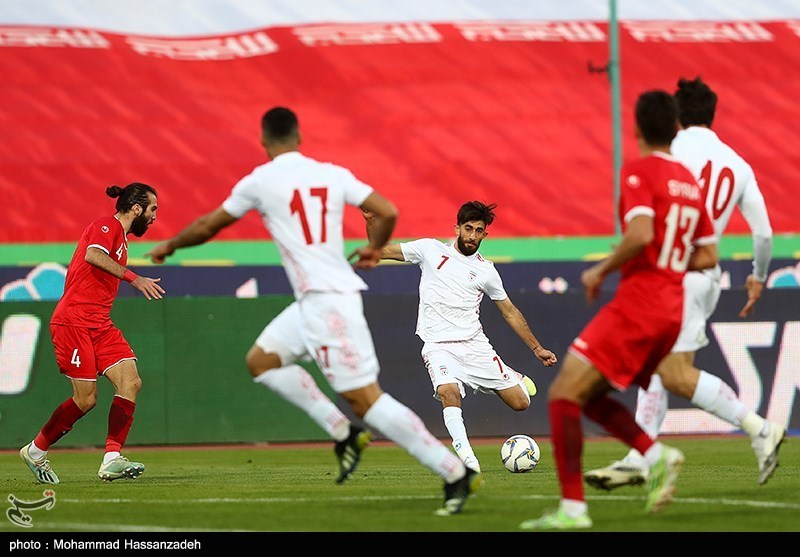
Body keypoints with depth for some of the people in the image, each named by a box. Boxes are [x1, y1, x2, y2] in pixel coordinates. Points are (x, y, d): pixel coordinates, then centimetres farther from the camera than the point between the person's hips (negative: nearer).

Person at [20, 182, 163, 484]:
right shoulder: (107, 225, -7)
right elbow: (92, 255, -28)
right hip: (74, 321, -9)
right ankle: (35, 451, 13)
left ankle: (112, 459, -14)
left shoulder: (120, 237, 21)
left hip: (99, 324, 9)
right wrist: (132, 277, -29)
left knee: (131, 382, -9)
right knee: (86, 399, -7)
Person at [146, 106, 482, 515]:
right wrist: (373, 249, 26)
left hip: (326, 302, -8)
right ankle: (343, 432, 11)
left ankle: (456, 473, -14)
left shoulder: (259, 181, -2)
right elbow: (388, 212, 4)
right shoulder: (334, 174, 10)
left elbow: (208, 226, 10)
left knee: (366, 398, -10)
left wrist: (169, 246, 29)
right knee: (261, 360, 20)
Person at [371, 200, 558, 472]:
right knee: (449, 392, -34)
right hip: (438, 346, -2)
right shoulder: (431, 250, 7)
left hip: (475, 345, 2)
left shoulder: (486, 271, 10)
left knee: (520, 402, -3)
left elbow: (510, 312, 19)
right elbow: (382, 251, 10)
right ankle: (466, 456, -30)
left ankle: (514, 379, 34)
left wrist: (536, 348, 18)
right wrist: (372, 221, -8)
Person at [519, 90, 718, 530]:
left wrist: (601, 270, -10)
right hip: (671, 309, 8)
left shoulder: (639, 171, -8)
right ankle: (657, 456, 0)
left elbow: (641, 233, -23)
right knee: (585, 396, 18)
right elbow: (708, 256, 17)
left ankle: (572, 508, -15)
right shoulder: (690, 182, 15)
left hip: (636, 304, -8)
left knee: (563, 395, -8)